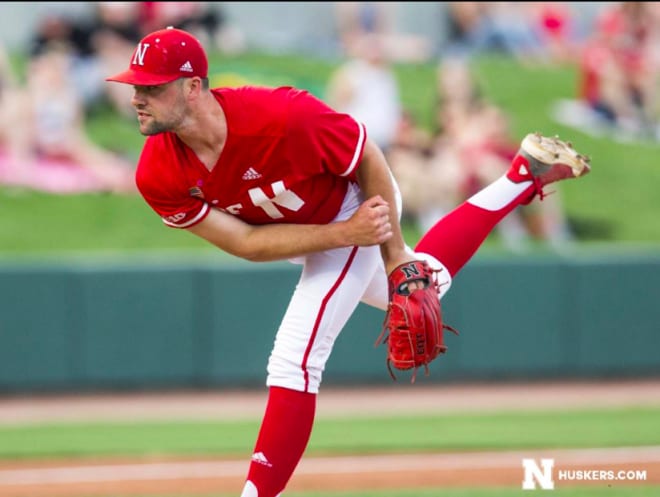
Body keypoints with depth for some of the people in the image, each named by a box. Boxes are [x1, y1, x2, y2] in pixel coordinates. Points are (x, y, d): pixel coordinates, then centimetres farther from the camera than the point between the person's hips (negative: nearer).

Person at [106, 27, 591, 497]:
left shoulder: (282, 118, -40)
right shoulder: (159, 176, -27)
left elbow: (369, 160, -22)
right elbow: (244, 242, -23)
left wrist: (394, 256, -16)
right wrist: (345, 235, -32)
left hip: (355, 205, -6)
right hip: (311, 233, 6)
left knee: (295, 359, -17)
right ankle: (525, 176, 41)